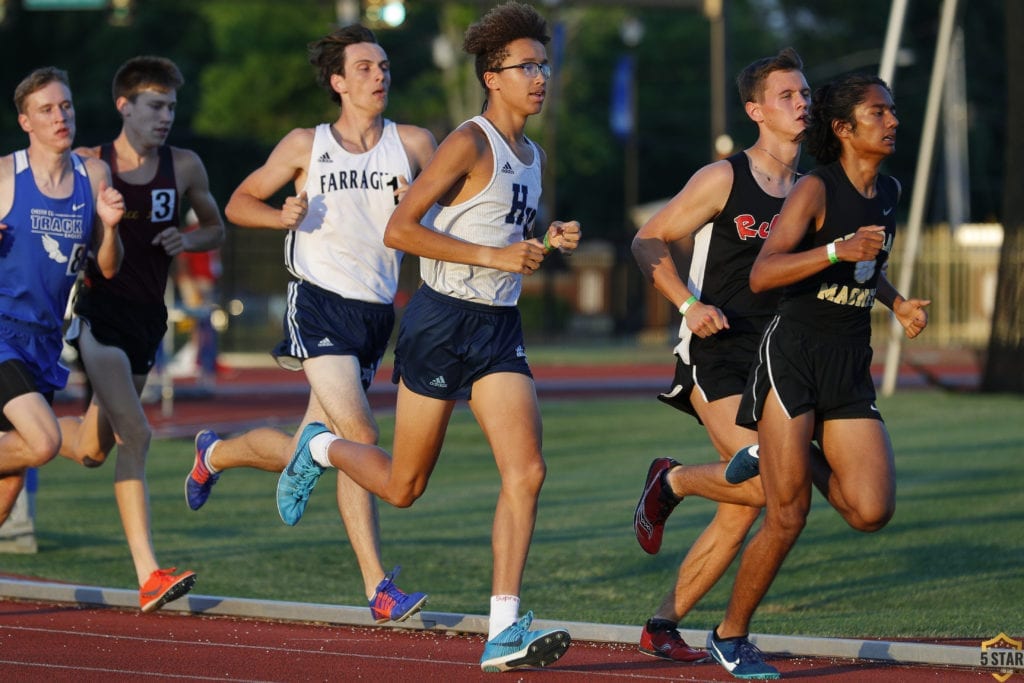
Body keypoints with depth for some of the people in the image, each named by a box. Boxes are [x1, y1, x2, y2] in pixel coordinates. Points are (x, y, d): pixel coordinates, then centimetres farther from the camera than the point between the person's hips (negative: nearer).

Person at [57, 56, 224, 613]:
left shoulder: (184, 167, 5)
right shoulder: (88, 166, -6)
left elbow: (215, 228, 18)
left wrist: (187, 240, -4)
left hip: (148, 317, 5)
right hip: (100, 311, -5)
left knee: (93, 449, 13)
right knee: (135, 435, -19)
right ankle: (148, 575, -16)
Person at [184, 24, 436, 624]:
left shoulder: (413, 144, 7)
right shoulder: (306, 145, 4)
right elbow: (240, 202, 13)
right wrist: (282, 215, -8)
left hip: (377, 312, 4)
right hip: (320, 304, -4)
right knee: (359, 437, -19)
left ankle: (215, 453, 35)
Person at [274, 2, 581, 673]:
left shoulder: (531, 155, 14)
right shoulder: (470, 143, -12)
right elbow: (400, 228, -17)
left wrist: (549, 241, 8)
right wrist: (493, 255, -21)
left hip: (500, 328, 7)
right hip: (442, 321, -6)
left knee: (526, 471, -11)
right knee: (403, 486, 5)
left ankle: (504, 630, -12)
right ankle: (322, 448, 37)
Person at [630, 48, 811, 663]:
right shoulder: (724, 180, -6)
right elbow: (649, 241, -2)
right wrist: (688, 304, -15)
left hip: (773, 358, 6)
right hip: (716, 353, -6)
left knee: (740, 514, 1)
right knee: (762, 484, -22)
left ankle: (664, 625, 13)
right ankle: (671, 481, 7)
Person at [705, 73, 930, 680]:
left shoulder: (889, 191, 10)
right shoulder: (816, 190, -11)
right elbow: (762, 275, -22)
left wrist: (897, 302, 12)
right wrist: (838, 250, -33)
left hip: (852, 368, 6)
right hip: (793, 356, -6)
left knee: (872, 512, -9)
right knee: (788, 516, -7)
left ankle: (806, 460, 22)